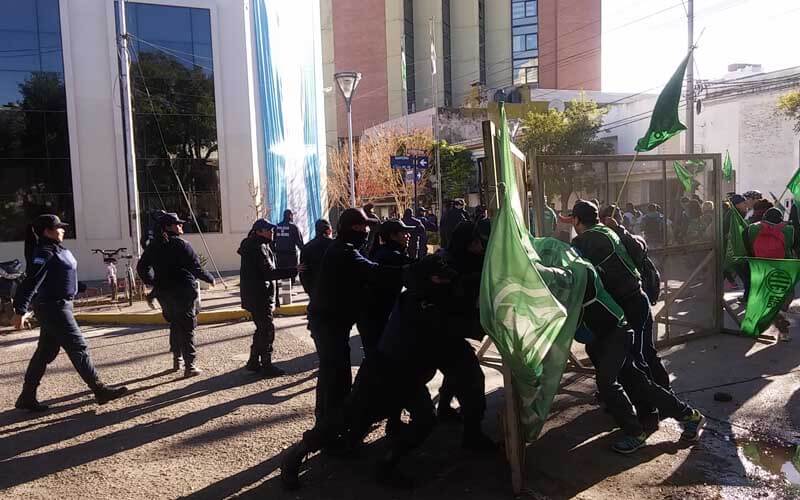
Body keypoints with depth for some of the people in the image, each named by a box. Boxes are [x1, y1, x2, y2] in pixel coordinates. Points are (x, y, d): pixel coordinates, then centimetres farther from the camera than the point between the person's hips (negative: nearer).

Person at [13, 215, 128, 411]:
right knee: (78, 348, -6)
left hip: (58, 306, 10)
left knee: (45, 353, 14)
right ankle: (100, 390, 0)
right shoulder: (44, 253, -17)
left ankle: (27, 397, 22)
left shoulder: (56, 250, 12)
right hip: (53, 308, -10)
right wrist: (20, 311, -27)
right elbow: (31, 282, -23)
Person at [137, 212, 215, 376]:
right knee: (187, 328, -2)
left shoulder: (154, 246, 8)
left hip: (164, 293, 6)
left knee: (175, 325, 21)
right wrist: (210, 279, 5)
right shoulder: (181, 244, -12)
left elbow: (142, 267, 15)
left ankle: (177, 359, 30)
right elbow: (196, 267, -10)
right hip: (184, 292, -6)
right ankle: (190, 365, -3)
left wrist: (152, 282, 26)